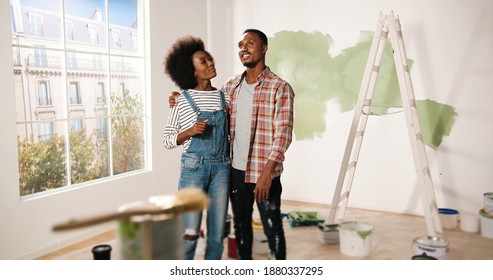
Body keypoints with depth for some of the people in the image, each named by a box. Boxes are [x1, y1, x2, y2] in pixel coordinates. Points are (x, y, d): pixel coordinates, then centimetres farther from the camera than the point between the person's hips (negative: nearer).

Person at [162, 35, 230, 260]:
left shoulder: (224, 97, 7)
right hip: (194, 167, -4)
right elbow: (167, 140, -2)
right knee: (189, 234, -3)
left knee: (217, 233, 8)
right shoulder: (182, 100, -5)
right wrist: (189, 131, -18)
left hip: (221, 167, 4)